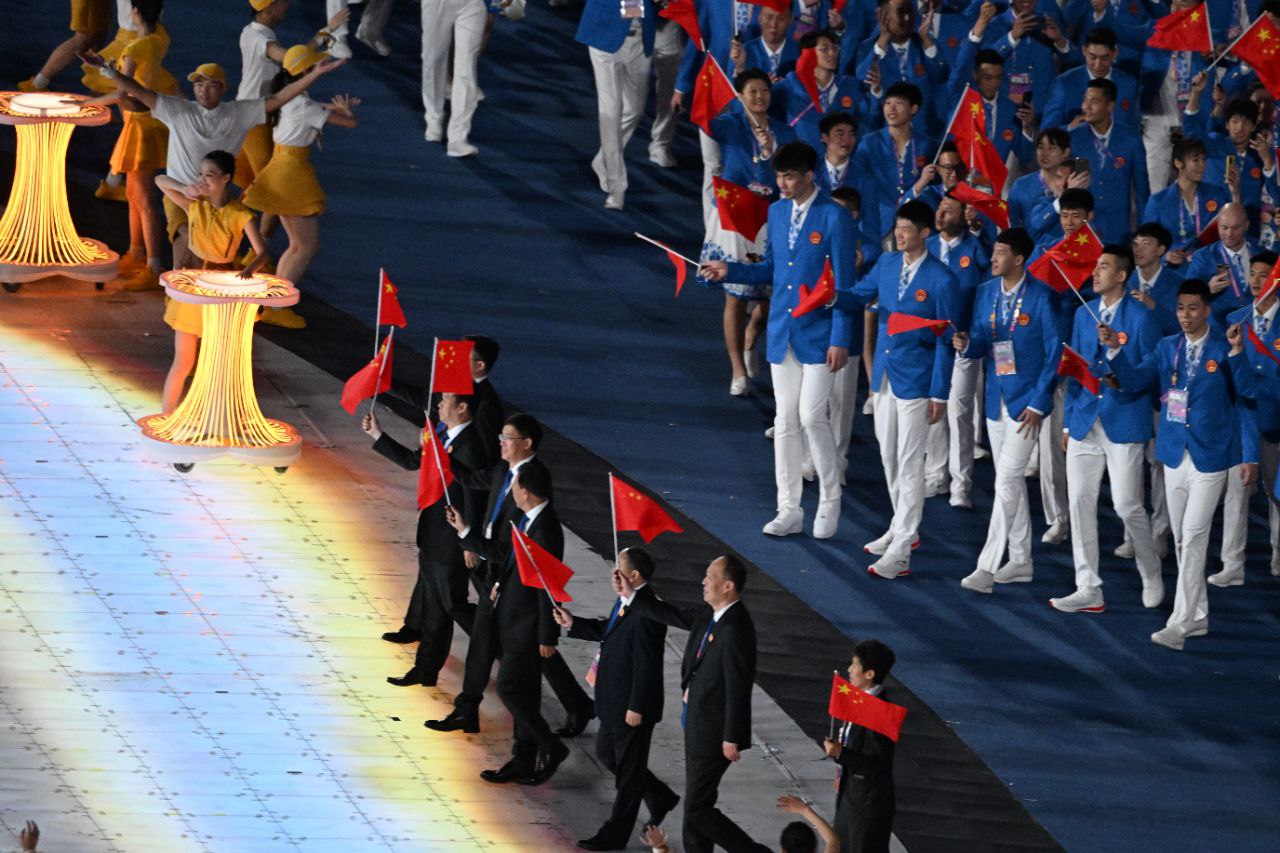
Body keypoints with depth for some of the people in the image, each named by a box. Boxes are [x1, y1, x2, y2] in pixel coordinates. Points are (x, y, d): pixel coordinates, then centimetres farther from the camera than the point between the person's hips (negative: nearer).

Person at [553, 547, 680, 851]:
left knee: (628, 769, 5)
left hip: (632, 705, -10)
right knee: (607, 754, 24)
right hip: (614, 701, 10)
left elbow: (646, 665, -26)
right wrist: (573, 624, 11)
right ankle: (660, 799, 38)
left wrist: (637, 708, -22)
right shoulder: (626, 602, 2)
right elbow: (608, 631, 20)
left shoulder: (647, 613, -28)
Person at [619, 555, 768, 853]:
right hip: (696, 722, 10)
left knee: (697, 809, -2)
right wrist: (631, 596, 21)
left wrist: (732, 739, -20)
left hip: (713, 732, -10)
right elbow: (676, 616, 20)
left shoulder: (736, 630, -27)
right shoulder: (709, 615, 1)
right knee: (697, 804, 19)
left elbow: (738, 689, -25)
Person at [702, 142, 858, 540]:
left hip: (818, 333, -6)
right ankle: (789, 510, 13)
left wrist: (841, 339, -13)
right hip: (782, 333, 6)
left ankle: (829, 502, 10)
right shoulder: (777, 212, 9)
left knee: (812, 417, -8)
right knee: (785, 422, 7)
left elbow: (843, 283, -10)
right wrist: (730, 271, 2)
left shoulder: (833, 217, -10)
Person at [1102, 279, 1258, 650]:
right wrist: (1114, 350, -15)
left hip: (1210, 455, -6)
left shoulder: (1224, 348, -7)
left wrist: (1237, 353, -29)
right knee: (1182, 540, 12)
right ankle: (1198, 616, 23)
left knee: (1194, 537, -10)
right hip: (1175, 453, 6)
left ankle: (1180, 625, -11)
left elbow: (1246, 393, -15)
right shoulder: (1167, 348, 7)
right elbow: (1135, 380, 0)